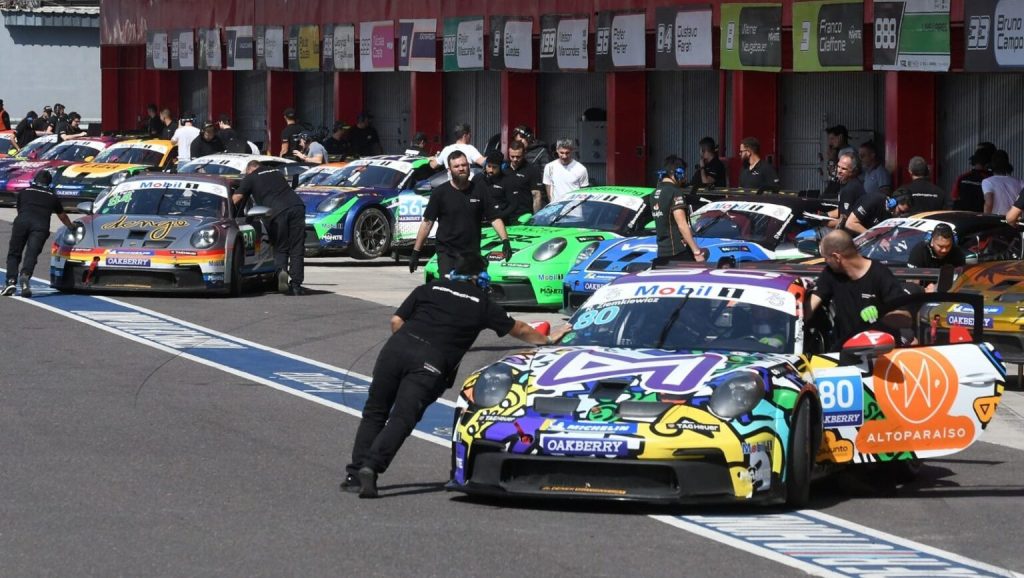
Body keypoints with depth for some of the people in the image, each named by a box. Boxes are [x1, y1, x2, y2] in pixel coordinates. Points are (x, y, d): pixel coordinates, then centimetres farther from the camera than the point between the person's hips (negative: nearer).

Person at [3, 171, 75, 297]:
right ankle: (25, 276, -38)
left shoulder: (24, 192, 28)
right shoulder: (52, 197, 29)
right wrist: (71, 226, 67)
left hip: (22, 221, 0)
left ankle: (11, 281, -13)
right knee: (31, 254, -11)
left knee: (14, 254, 6)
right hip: (41, 225, 0)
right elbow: (62, 216, 46)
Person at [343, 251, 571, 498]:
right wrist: (548, 339, 50)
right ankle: (371, 466, -29)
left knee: (374, 412, 10)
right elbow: (520, 330, 34)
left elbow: (396, 321, 16)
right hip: (430, 363, -2)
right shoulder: (483, 304, 20)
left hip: (397, 346, 2)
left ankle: (355, 473, -3)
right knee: (401, 419, -8)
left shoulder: (428, 289, 22)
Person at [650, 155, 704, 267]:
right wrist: (696, 251, -17)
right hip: (679, 252, -8)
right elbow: (682, 225, -17)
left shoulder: (655, 194, 13)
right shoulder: (675, 192, -12)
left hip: (662, 251, 8)